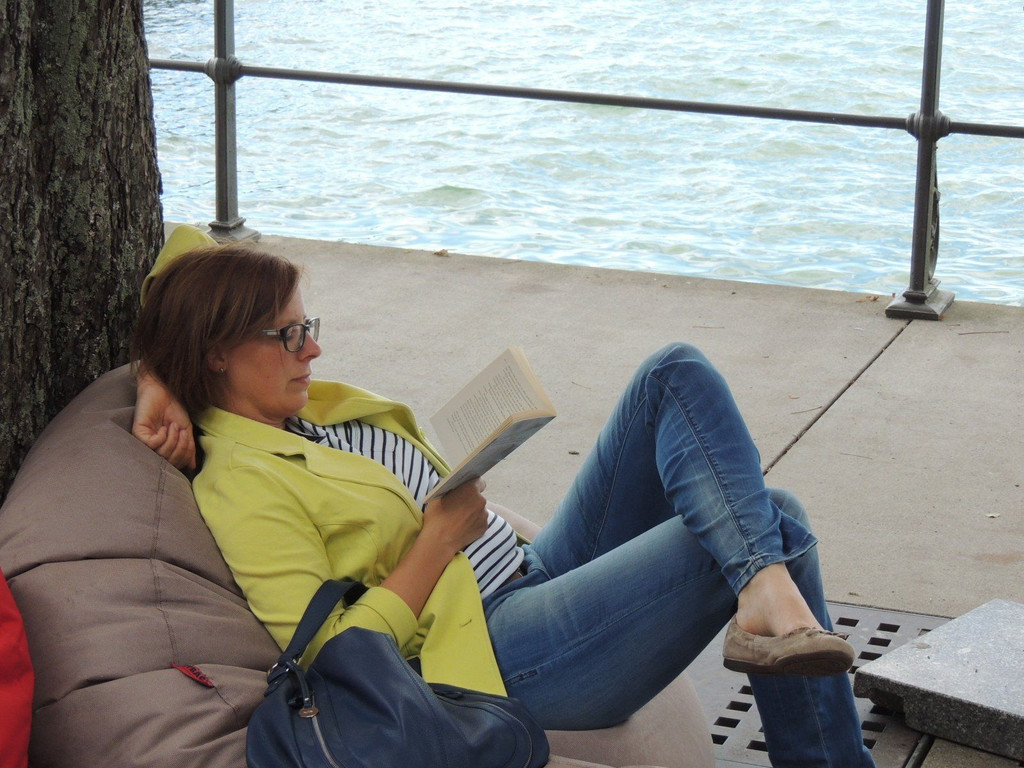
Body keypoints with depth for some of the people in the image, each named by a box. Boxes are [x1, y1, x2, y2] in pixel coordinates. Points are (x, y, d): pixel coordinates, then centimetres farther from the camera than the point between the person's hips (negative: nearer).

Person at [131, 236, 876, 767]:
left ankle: (768, 592, -16)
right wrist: (439, 539, -16)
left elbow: (185, 253, 24)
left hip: (535, 569, 10)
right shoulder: (240, 487, -14)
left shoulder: (306, 405, 11)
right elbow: (330, 660, -19)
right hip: (497, 651, -10)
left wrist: (158, 384, 6)